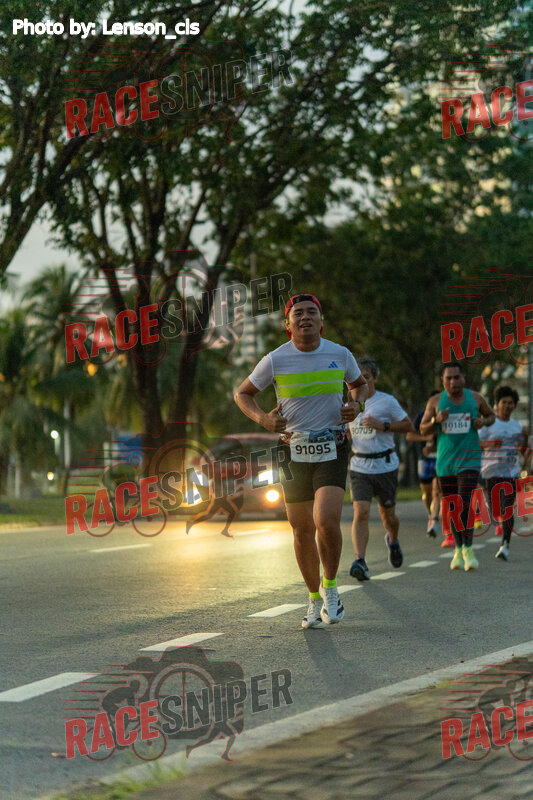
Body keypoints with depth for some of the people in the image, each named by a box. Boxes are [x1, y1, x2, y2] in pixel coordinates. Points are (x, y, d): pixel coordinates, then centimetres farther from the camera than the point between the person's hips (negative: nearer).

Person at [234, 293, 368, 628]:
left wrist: (357, 405, -1)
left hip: (332, 450, -1)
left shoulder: (340, 355, 0)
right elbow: (243, 393, 8)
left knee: (326, 521, -20)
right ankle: (314, 600, 23)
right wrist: (262, 417, -10)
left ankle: (330, 587, 3)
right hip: (294, 450, 1)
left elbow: (360, 383, 20)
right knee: (302, 530, 5)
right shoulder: (275, 360, -4)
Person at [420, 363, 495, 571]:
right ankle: (458, 549, 21)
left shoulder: (475, 398, 2)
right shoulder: (435, 401, 2)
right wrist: (436, 420, -16)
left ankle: (468, 549, -9)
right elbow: (423, 430, 5)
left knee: (465, 503, -16)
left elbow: (491, 416, 18)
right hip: (445, 461, 2)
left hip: (469, 458, -2)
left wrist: (483, 421, -5)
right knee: (450, 508, 6)